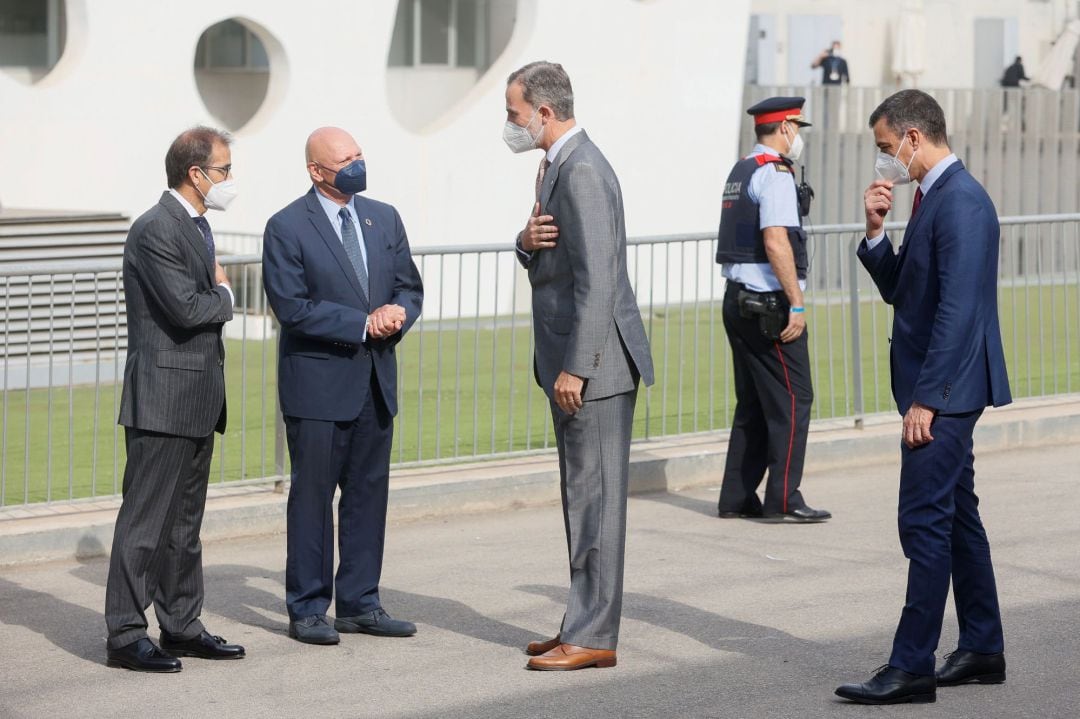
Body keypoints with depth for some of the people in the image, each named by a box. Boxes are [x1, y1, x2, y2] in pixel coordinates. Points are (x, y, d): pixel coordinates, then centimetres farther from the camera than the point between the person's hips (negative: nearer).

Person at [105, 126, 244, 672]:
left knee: (185, 521, 14)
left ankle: (182, 625, 22)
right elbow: (185, 308, -22)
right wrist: (224, 295, -6)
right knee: (145, 519, -7)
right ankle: (125, 636, -4)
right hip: (163, 400, -10)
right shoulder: (156, 230, -16)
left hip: (198, 401, 10)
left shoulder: (196, 226, 16)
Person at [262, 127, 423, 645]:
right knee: (312, 495, -1)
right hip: (317, 383, -6)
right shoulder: (287, 228, -7)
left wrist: (397, 312, -11)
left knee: (369, 493, 9)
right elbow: (293, 307, -15)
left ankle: (359, 603, 17)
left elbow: (409, 287, 13)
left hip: (375, 381, 6)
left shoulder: (384, 219, 11)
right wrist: (363, 324, -17)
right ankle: (307, 608, 6)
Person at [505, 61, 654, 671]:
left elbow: (595, 280, -23)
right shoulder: (558, 165, 15)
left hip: (594, 362, -11)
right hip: (574, 358, 11)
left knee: (595, 498, -6)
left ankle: (594, 638, -4)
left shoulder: (582, 172, -18)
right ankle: (586, 625, 20)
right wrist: (529, 242, -2)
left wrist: (575, 368, -23)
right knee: (583, 498, 14)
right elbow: (543, 262, 22)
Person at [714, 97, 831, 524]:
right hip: (769, 304, -9)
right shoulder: (774, 173, -12)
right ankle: (782, 501, -6)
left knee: (753, 403, 13)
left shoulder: (739, 172, 17)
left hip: (737, 299, 9)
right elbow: (776, 241, -21)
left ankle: (736, 498, 14)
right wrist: (797, 304, -20)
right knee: (792, 400, -5)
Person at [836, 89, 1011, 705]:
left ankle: (912, 668, -9)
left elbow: (957, 309, -23)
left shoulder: (961, 201, -17)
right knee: (957, 518, 15)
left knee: (925, 522, -10)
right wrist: (877, 231, 4)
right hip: (942, 391, 11)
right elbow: (898, 291, 20)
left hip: (945, 390, -11)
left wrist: (926, 398, -23)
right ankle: (983, 651, 23)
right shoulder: (935, 197, 14)